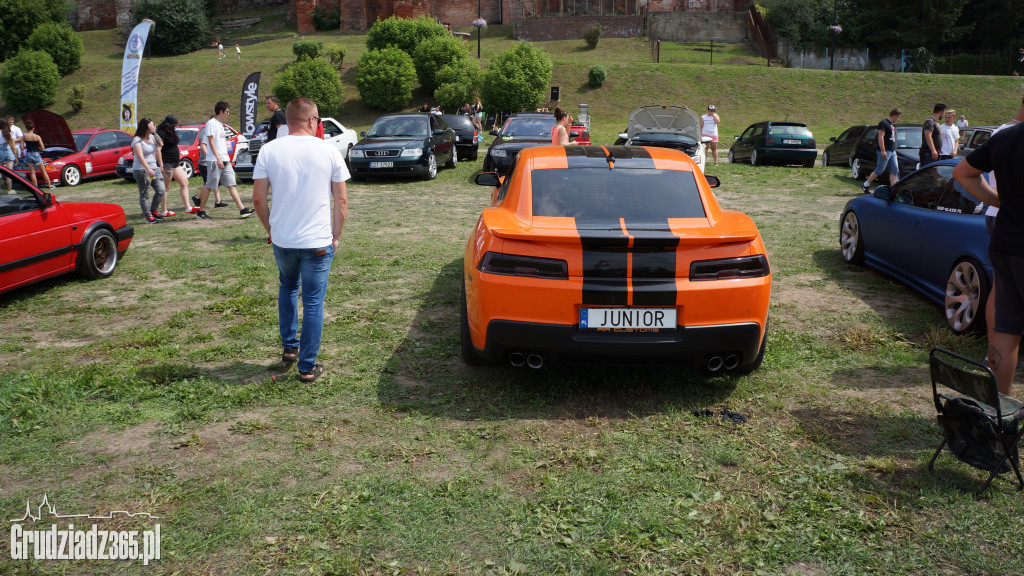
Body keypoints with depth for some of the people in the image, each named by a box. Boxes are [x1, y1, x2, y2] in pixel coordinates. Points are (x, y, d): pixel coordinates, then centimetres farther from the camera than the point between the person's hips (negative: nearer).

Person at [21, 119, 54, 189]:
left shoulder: (24, 137, -4)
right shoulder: (37, 137, -7)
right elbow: (42, 148, -7)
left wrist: (27, 147, 16)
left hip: (28, 154, 2)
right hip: (36, 154, -1)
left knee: (32, 172, 7)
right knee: (43, 171, 8)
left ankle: (35, 186, 4)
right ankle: (49, 185, 12)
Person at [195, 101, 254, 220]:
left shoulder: (220, 124, 18)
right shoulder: (211, 123, -9)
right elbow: (211, 142, -16)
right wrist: (218, 158, -22)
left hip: (224, 161, 9)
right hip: (214, 161, -9)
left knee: (231, 185, 2)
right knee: (209, 186, -1)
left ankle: (242, 210, -3)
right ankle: (201, 211, 8)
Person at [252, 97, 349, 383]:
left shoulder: (269, 150, -3)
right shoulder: (329, 151, -6)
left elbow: (258, 198, -1)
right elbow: (341, 201, -3)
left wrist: (270, 229, 14)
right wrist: (336, 236, 8)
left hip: (282, 240, 2)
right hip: (318, 242, -2)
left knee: (287, 287, 28)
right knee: (313, 303, 7)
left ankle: (289, 347, 31)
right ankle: (307, 367, 12)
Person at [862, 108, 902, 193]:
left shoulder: (892, 124, 18)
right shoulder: (884, 123, -12)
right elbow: (880, 137, -19)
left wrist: (894, 149, 22)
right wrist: (883, 151, -23)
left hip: (892, 151, 10)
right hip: (885, 151, -10)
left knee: (894, 170, 4)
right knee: (879, 170, -6)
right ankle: (865, 185, 4)